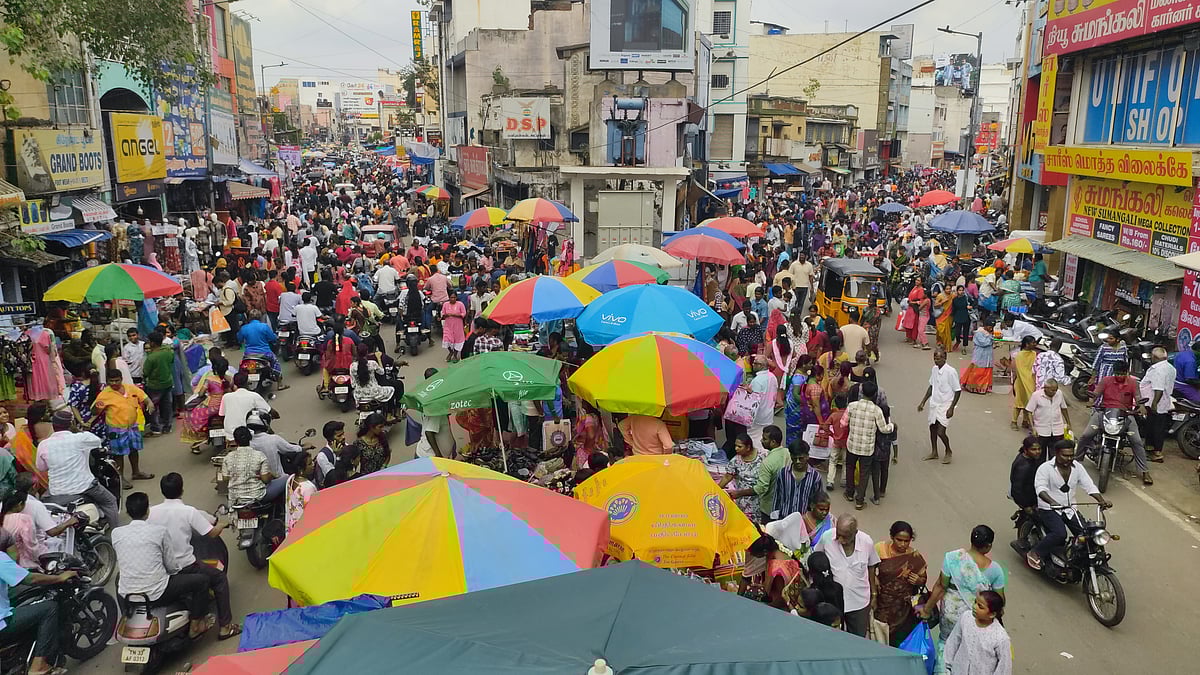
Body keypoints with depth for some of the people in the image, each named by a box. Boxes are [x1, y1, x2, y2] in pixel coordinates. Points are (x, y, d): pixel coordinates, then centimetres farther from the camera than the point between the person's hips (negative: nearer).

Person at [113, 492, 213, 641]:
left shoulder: (116, 533, 0)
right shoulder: (159, 531, -9)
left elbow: (120, 564, 13)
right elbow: (171, 566, -2)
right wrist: (178, 569, 22)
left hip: (126, 595, 5)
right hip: (156, 594, -5)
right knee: (202, 580, 12)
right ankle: (195, 627, 22)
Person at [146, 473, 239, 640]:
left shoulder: (151, 512, -5)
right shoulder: (189, 511, -15)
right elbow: (212, 533, -12)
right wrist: (223, 524, 10)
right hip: (184, 568, -5)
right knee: (220, 578, 14)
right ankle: (225, 627, 14)